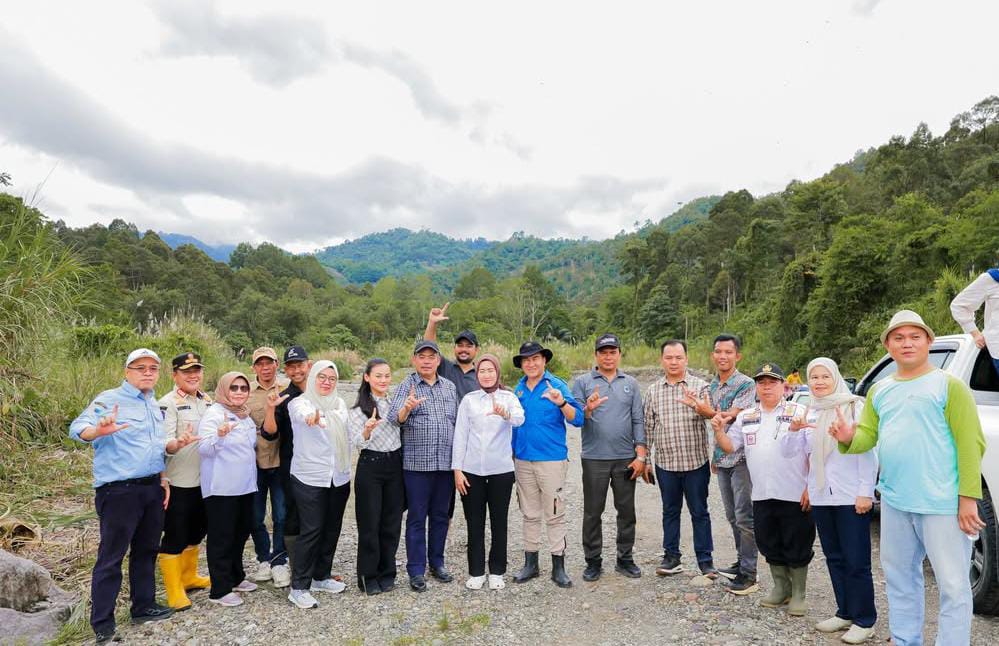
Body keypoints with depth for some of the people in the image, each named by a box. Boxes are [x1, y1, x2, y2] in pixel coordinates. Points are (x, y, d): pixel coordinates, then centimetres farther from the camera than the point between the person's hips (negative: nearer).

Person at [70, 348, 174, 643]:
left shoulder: (154, 405, 14)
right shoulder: (109, 400, -9)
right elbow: (77, 428, -23)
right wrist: (98, 431, -45)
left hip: (152, 488, 7)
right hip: (119, 491, -7)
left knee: (146, 550, 16)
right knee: (111, 556, 0)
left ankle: (143, 606, 29)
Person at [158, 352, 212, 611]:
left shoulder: (208, 400, 8)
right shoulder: (168, 403, -13)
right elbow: (164, 443, -21)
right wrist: (179, 443, -40)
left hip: (204, 479, 7)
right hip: (179, 482, -7)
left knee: (196, 531, 19)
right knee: (175, 536, 3)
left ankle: (189, 577, 36)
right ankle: (174, 591, 15)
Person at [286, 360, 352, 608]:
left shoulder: (340, 404, 9)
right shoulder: (300, 402, -8)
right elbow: (301, 414, -34)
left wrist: (348, 472, 18)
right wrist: (311, 417, -58)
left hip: (339, 477, 6)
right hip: (309, 478, -5)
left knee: (332, 530, 12)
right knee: (311, 531, -4)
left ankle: (321, 577, 29)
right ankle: (299, 587, 8)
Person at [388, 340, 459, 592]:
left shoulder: (450, 386, 10)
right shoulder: (406, 386, -3)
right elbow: (394, 419, -15)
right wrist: (407, 408, -38)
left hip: (446, 462, 4)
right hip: (417, 463, -4)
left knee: (440, 515, 14)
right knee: (417, 517, 5)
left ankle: (437, 562, 28)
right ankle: (416, 570, 15)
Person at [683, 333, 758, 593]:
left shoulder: (746, 384, -11)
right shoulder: (712, 386, 12)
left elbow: (732, 417, -21)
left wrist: (707, 411, -15)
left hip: (742, 458, -7)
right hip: (722, 459, 7)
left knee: (744, 517, -3)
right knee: (732, 516, 15)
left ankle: (749, 574, 5)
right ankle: (742, 562, 28)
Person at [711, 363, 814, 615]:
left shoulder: (799, 413, -2)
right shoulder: (746, 417, 11)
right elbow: (729, 446, 11)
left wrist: (811, 488, -10)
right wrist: (719, 430, -9)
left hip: (795, 496, -4)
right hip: (762, 496, 4)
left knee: (797, 547, 7)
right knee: (770, 546, 14)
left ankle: (798, 594, 23)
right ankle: (781, 588, 32)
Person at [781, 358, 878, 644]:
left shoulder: (854, 407, -5)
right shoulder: (808, 413, 9)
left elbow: (867, 451, -9)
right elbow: (788, 452, 7)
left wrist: (865, 492, -14)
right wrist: (793, 430, -12)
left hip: (852, 497, -5)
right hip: (821, 497, 5)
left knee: (856, 561, 0)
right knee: (834, 558, 14)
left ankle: (864, 620, 14)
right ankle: (845, 613, 27)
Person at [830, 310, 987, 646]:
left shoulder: (948, 385, -7)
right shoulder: (879, 390, 11)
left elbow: (970, 444, -11)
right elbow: (868, 435, 9)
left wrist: (968, 498, -16)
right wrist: (848, 437, -14)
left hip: (941, 504, -6)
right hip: (894, 502, 7)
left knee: (953, 586, 4)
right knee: (899, 578, 19)